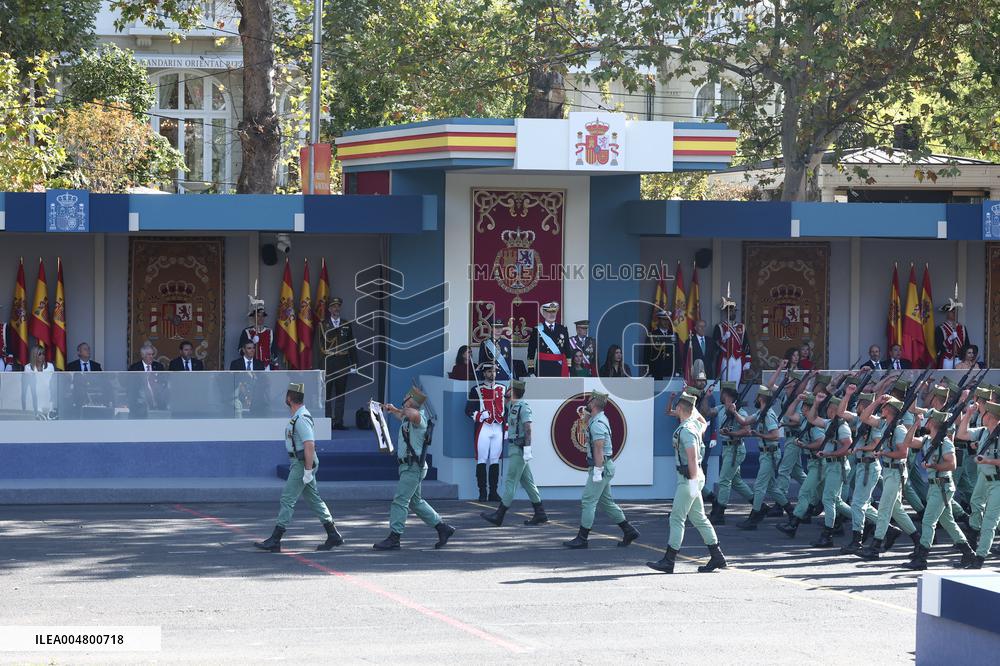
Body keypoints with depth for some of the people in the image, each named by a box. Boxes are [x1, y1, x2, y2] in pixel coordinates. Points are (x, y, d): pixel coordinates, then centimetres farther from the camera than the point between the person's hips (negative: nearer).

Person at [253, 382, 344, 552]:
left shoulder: (301, 418, -19)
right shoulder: (298, 416, 14)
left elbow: (310, 445, -25)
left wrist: (308, 471, -25)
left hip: (302, 465, -10)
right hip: (298, 463, 10)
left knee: (287, 500, -9)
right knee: (313, 499, 13)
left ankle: (275, 540, -8)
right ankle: (333, 535, 15)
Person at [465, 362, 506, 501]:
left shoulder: (502, 389, 14)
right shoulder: (477, 390, 3)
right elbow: (468, 410, 0)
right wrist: (479, 415, -18)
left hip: (498, 428, 3)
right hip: (483, 428, -3)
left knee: (495, 461, 4)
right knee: (482, 461, -5)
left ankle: (493, 492, 8)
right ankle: (482, 493, -2)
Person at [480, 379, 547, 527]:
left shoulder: (523, 406, -14)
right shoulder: (512, 405, 14)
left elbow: (528, 428, -21)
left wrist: (527, 448, -27)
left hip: (519, 449, -10)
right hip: (513, 447, 10)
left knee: (511, 481, -7)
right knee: (527, 481, 11)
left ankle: (499, 515, -6)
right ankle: (540, 513, 13)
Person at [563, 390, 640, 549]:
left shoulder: (597, 424, -18)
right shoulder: (601, 419, 15)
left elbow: (599, 448, -23)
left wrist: (597, 471, -24)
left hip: (600, 467, -10)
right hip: (605, 466, 10)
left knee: (588, 502, -6)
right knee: (606, 502, 14)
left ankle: (582, 538, -3)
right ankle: (629, 531, 15)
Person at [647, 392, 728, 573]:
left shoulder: (686, 430, -18)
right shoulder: (695, 425, 10)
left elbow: (693, 458, -23)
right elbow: (704, 424, 37)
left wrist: (694, 481, -24)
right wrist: (694, 410, 36)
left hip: (689, 479, -10)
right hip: (690, 478, 10)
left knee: (677, 518, -8)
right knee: (699, 518, 13)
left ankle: (668, 561, -8)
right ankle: (717, 556, 14)